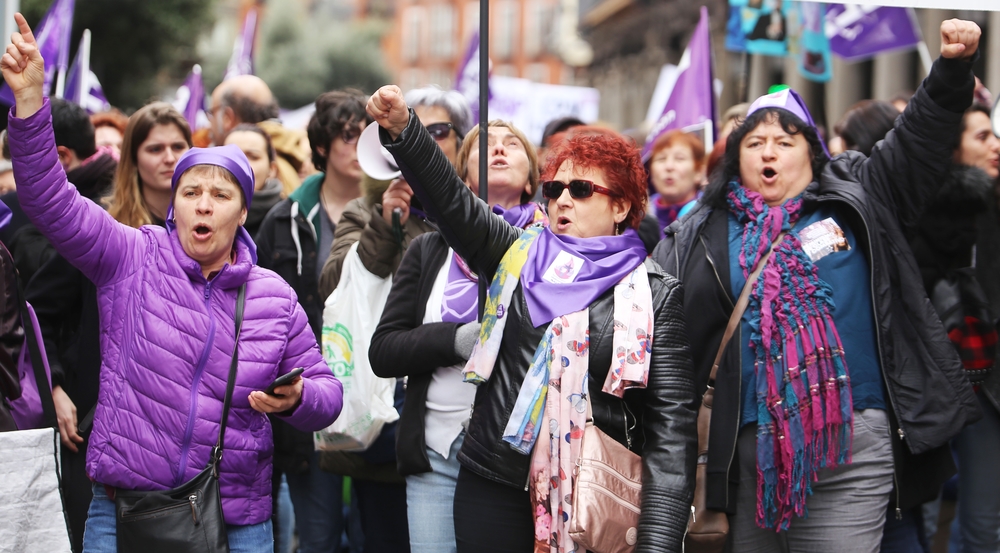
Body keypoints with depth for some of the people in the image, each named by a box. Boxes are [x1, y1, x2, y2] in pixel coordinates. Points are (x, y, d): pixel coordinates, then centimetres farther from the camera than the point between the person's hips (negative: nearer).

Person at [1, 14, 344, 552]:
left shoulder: (274, 298, 5)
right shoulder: (132, 259, 1)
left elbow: (326, 391, 11)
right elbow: (51, 201, -8)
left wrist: (296, 400, -14)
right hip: (122, 508, -1)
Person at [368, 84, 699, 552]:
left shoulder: (654, 295, 1)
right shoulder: (518, 257, 11)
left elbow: (672, 423, -5)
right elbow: (451, 199, -3)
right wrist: (402, 129, -21)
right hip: (492, 488, 3)